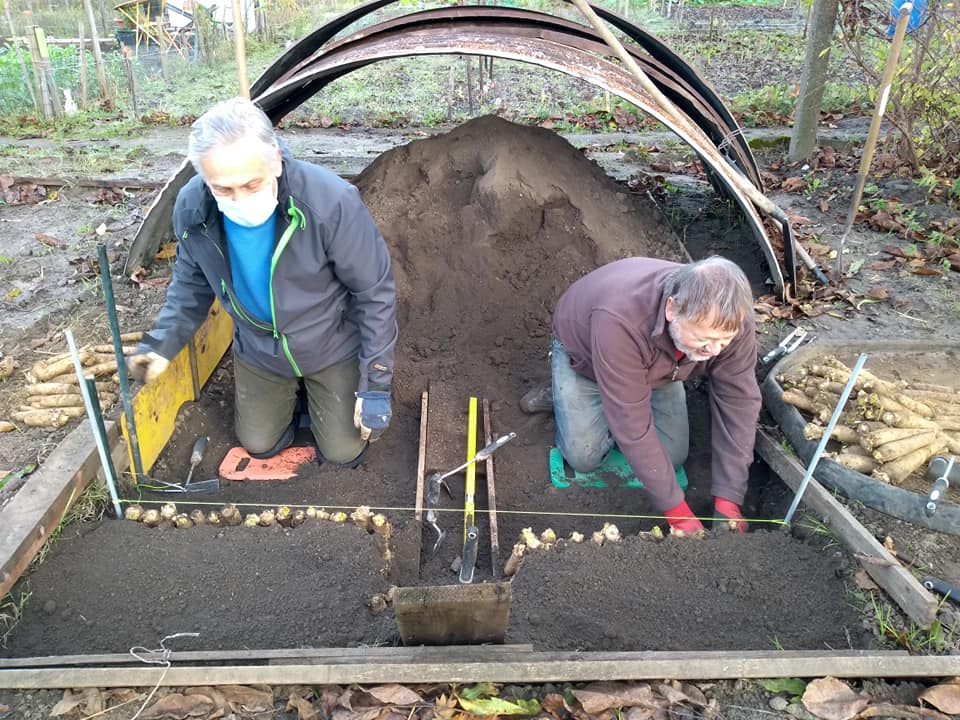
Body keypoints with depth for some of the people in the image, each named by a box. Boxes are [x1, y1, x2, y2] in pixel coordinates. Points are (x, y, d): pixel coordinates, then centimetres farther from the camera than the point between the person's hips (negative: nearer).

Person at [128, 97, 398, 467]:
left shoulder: (331, 200, -36)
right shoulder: (192, 207, -22)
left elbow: (375, 293, -24)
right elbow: (192, 281, 0)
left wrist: (375, 386, -21)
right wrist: (163, 341, -15)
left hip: (332, 348, -3)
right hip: (258, 350, 4)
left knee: (342, 453, 7)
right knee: (259, 444, 16)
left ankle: (319, 391, 36)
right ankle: (292, 390, 44)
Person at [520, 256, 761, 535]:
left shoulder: (729, 319, -33)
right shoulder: (619, 321, -47)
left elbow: (740, 403, -24)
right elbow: (632, 425, -41)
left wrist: (728, 502, -27)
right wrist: (676, 512, -36)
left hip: (658, 363, 4)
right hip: (582, 349, -3)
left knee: (672, 459, -4)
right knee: (584, 457, -9)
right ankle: (562, 394, 19)